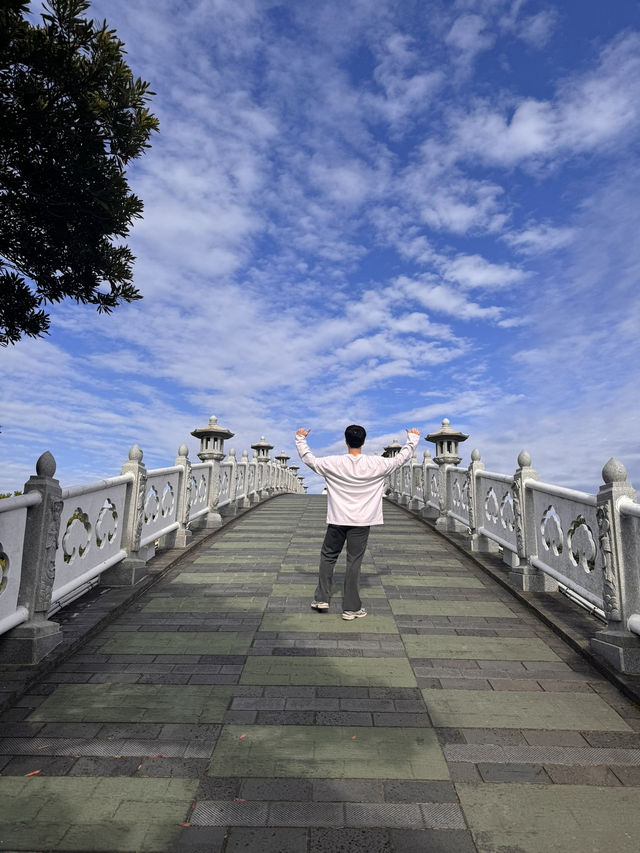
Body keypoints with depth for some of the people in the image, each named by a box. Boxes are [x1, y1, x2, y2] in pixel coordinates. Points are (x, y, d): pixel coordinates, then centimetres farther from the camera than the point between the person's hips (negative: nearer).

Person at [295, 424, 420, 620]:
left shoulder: (333, 463, -10)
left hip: (337, 520, 0)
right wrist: (413, 439, 22)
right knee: (354, 562, 5)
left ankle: (322, 598, 21)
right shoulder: (376, 464, -8)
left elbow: (309, 459, 4)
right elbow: (400, 458, 7)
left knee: (328, 557, 17)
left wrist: (300, 439, 20)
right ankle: (351, 608, 12)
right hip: (361, 522, 0)